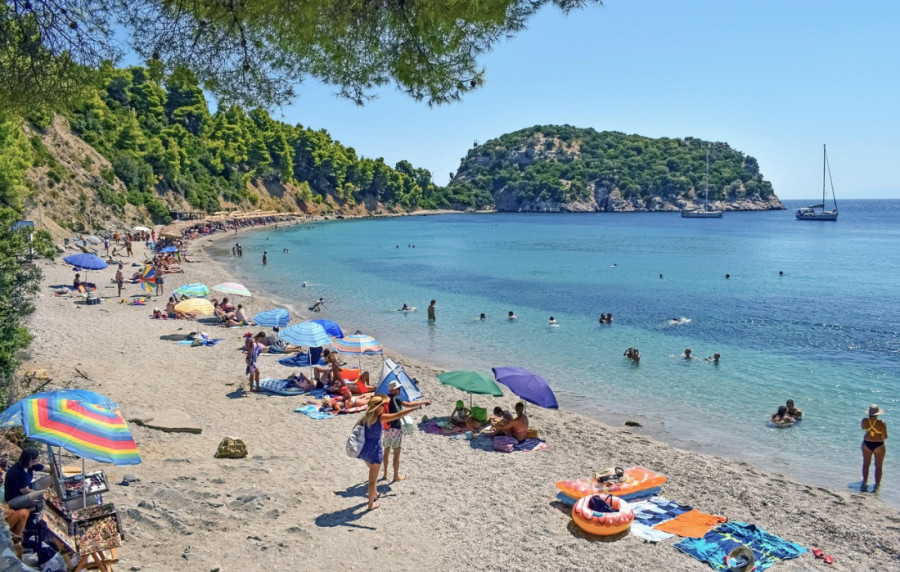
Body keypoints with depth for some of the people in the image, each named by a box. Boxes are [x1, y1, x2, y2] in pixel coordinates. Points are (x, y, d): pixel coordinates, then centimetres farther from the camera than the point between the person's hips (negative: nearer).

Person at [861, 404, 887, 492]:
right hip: (878, 445, -3)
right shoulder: (882, 423, -23)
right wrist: (882, 436, 6)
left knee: (866, 464, 21)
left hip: (867, 444, 3)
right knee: (878, 466, 13)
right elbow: (885, 437, -17)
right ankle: (877, 485, 18)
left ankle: (864, 482, 33)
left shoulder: (865, 421, -15)